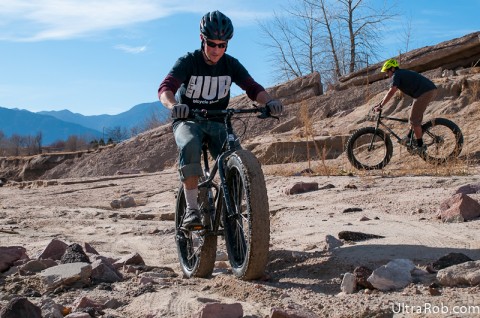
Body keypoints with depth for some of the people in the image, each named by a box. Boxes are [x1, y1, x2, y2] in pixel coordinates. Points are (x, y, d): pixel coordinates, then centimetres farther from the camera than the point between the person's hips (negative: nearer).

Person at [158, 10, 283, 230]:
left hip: (217, 122, 3)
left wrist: (269, 101, -38)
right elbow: (165, 88, -28)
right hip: (188, 121, -3)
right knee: (190, 146, -37)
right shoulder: (188, 62, -14)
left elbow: (253, 88, -15)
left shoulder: (231, 65, -4)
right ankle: (191, 209, -35)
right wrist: (173, 105, -52)